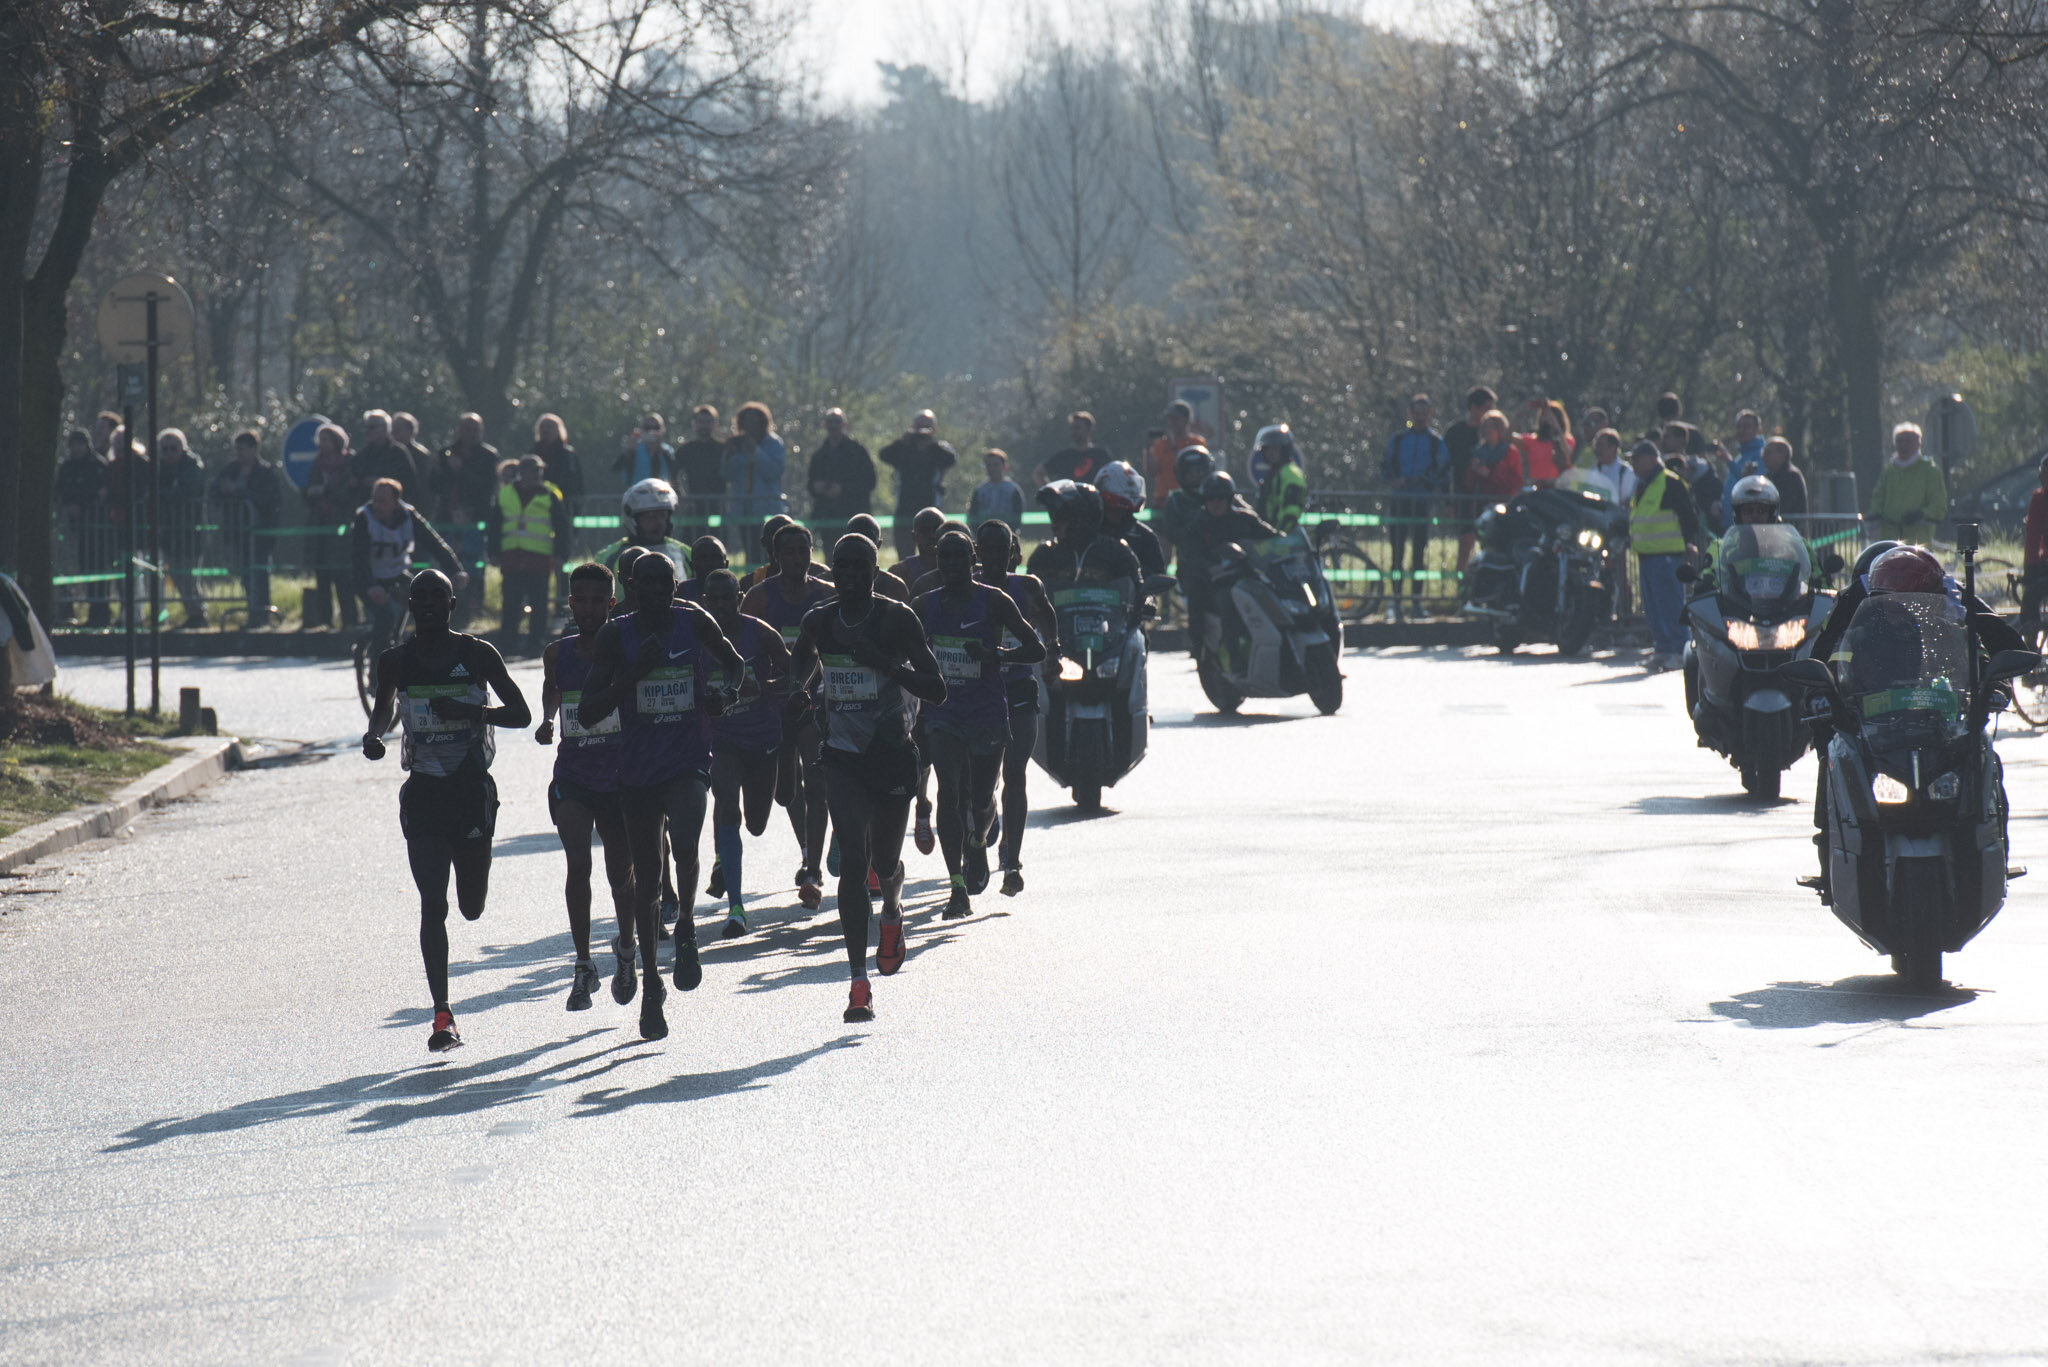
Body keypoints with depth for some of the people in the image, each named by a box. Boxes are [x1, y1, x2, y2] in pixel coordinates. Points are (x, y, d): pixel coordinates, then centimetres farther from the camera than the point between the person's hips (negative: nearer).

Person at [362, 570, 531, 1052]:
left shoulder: (478, 655, -5)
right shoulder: (396, 661, 1)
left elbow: (520, 714, -4)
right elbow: (384, 705, 21)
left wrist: (470, 712, -20)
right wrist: (374, 734, -1)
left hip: (473, 792, 0)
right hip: (422, 792, 0)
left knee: (472, 907, 8)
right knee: (433, 904, -9)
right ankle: (442, 1014, -9)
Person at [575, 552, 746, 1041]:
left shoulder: (694, 622, -1)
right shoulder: (616, 635, -4)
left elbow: (734, 662, 19)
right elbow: (587, 712, -8)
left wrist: (726, 689, -3)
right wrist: (634, 674, -19)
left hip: (689, 763, -1)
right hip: (638, 770, 1)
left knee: (684, 846, -29)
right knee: (646, 877, 8)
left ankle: (686, 928, 1)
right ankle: (650, 983, 24)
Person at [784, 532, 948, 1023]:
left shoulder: (898, 619, -10)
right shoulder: (818, 621, 1)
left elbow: (937, 690, -13)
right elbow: (804, 660, 24)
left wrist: (885, 664, -26)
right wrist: (798, 688, 1)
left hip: (892, 755, -1)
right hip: (843, 757, 1)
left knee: (884, 860, 13)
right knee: (854, 861, -14)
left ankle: (892, 913, 52)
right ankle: (858, 980, -14)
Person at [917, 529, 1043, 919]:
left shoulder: (993, 601, -5)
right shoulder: (926, 605, 5)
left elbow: (1036, 650, -5)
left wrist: (996, 654, -21)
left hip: (987, 713, -1)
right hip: (943, 714, 1)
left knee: (981, 799, 7)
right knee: (949, 793, -13)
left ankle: (977, 844, 44)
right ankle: (959, 889, -15)